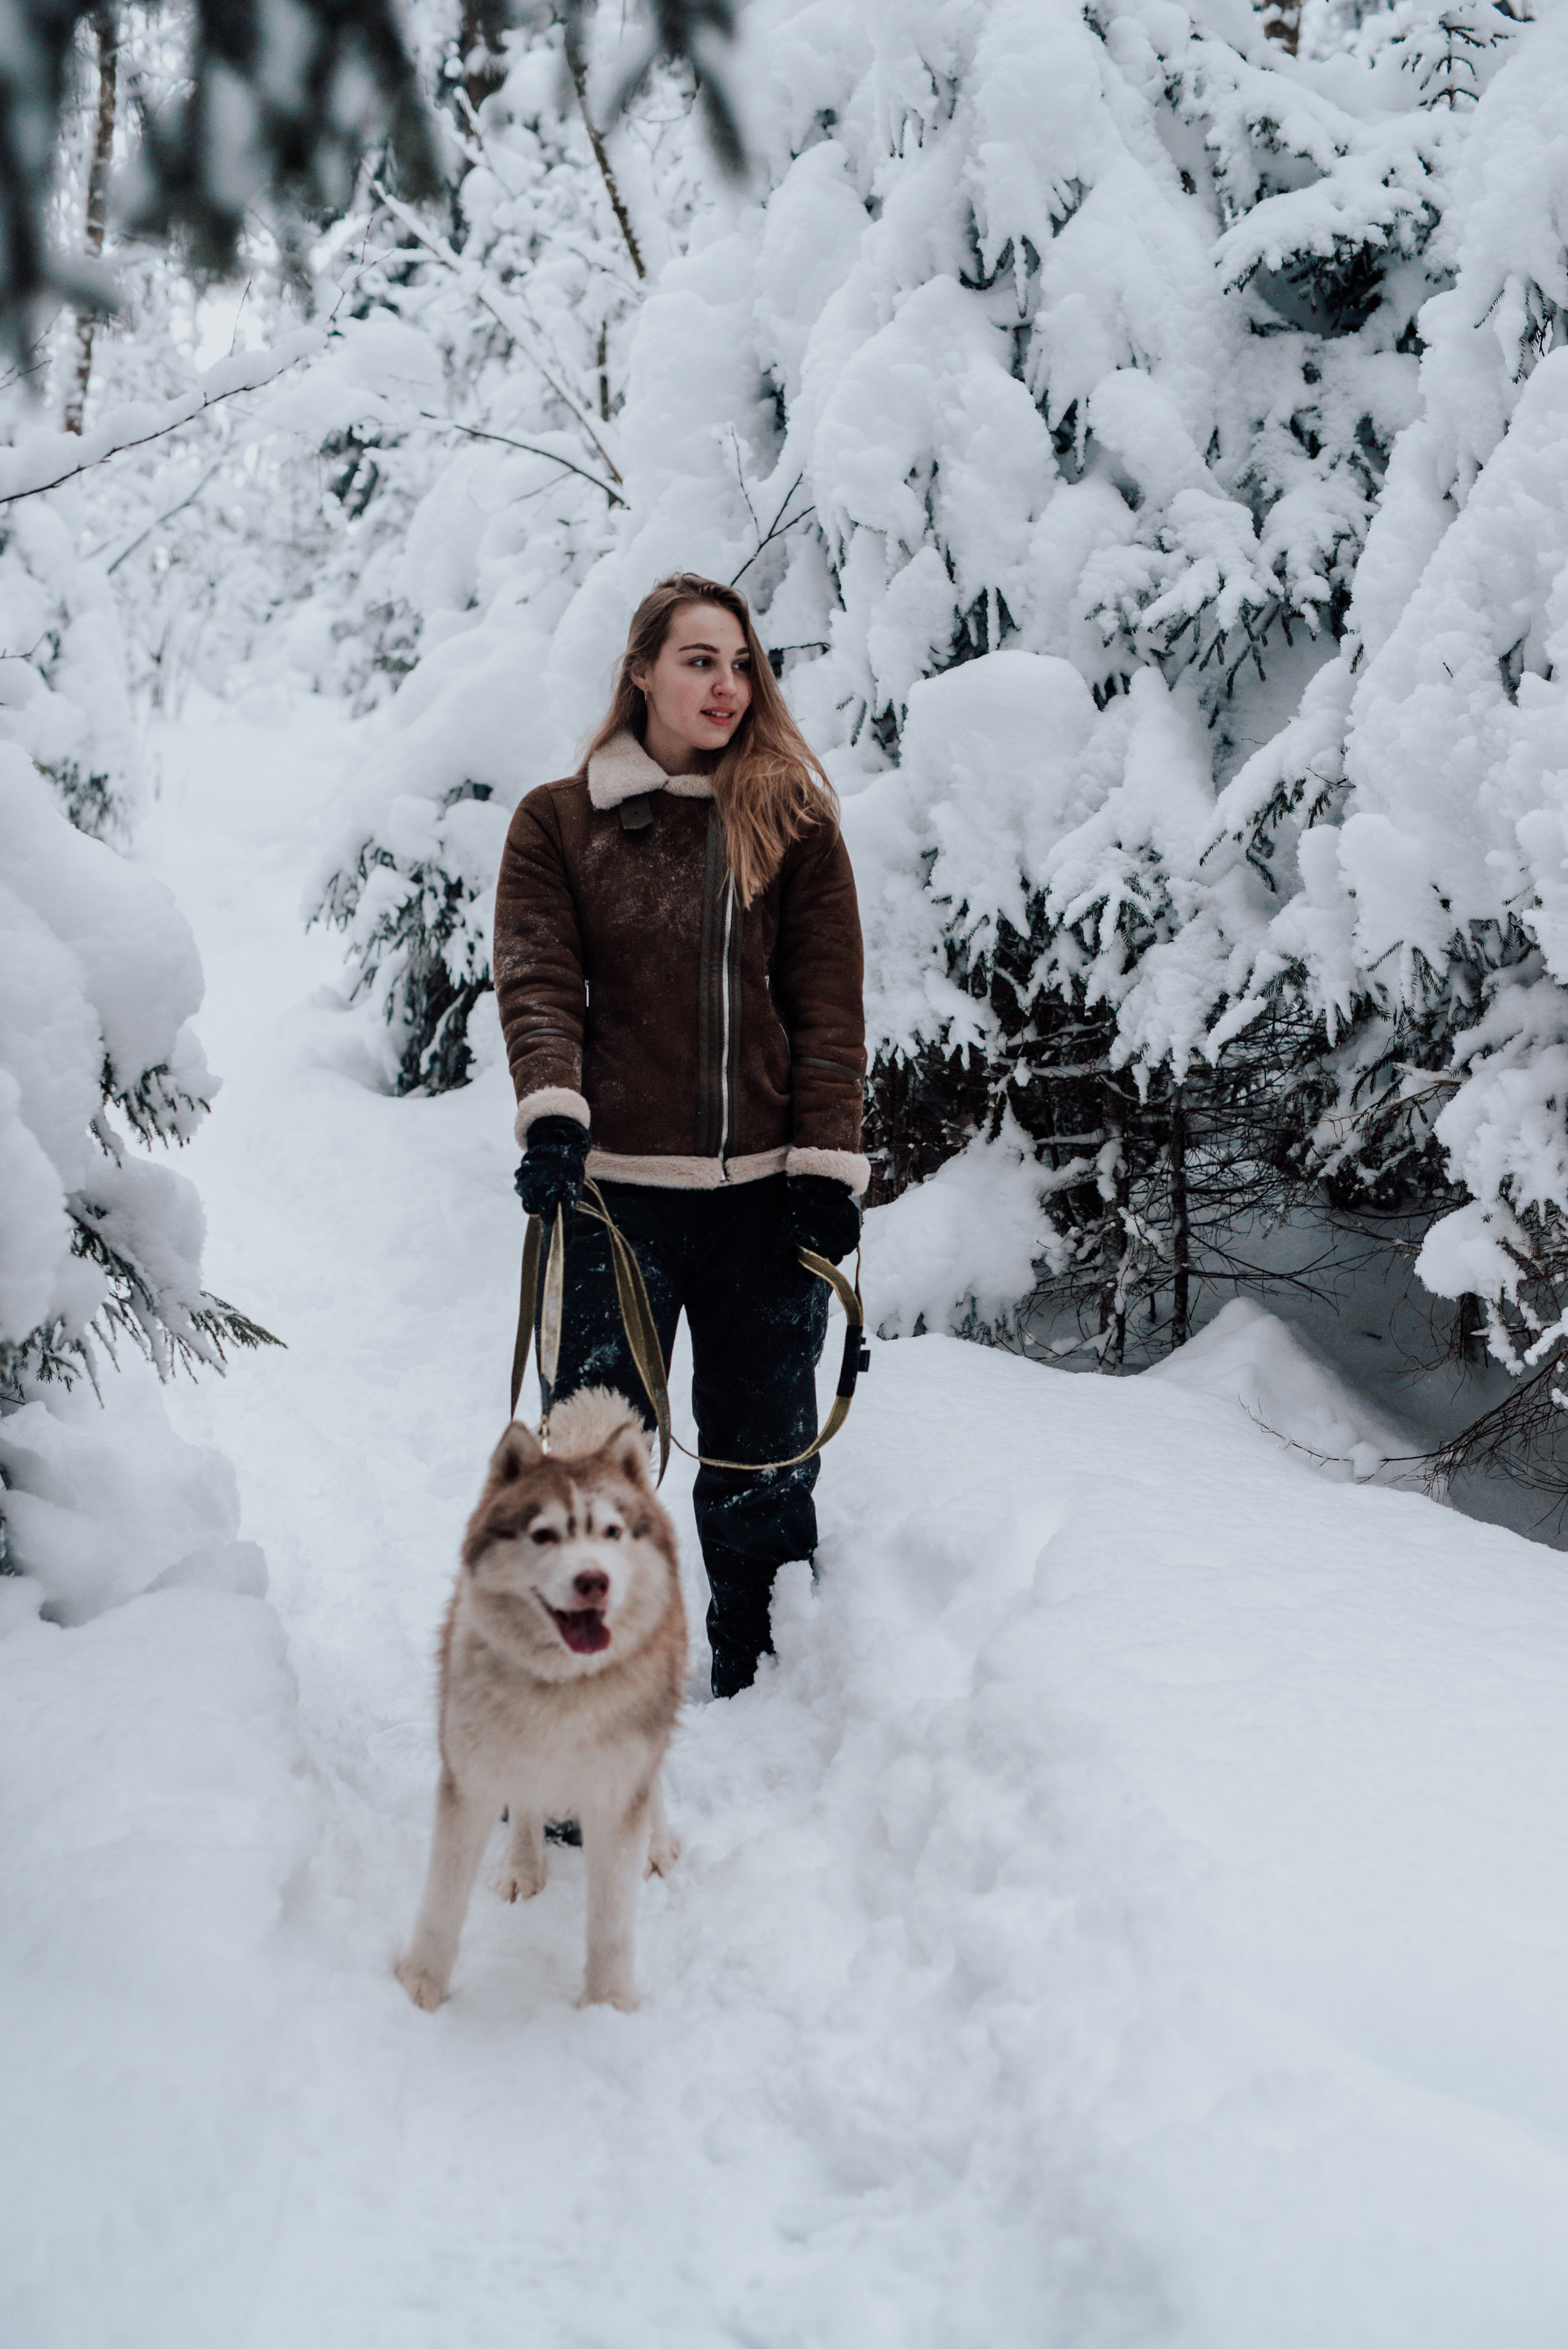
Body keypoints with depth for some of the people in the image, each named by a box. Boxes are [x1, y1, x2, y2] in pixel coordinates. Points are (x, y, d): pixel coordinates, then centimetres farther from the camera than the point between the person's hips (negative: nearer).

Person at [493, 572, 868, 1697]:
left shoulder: (795, 824, 8)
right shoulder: (557, 822, 7)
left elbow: (828, 1006, 4)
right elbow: (538, 983, -3)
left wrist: (827, 1166, -4)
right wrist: (552, 1115, -20)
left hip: (763, 1189, 1)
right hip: (616, 1184, -1)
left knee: (764, 1449, 9)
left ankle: (761, 1673, 24)